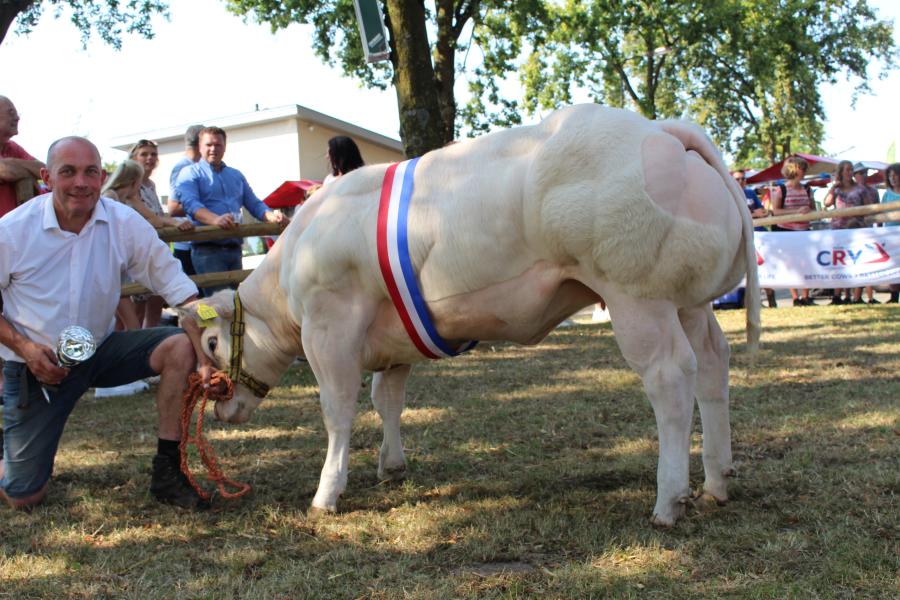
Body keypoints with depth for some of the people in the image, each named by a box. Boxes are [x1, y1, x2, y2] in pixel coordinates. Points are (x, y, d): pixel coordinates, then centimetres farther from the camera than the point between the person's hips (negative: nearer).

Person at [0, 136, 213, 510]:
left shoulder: (125, 224, -13)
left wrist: (206, 360, -25)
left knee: (181, 346, -24)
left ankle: (166, 474, -11)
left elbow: (178, 289, -14)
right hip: (37, 364, -2)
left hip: (101, 351, 2)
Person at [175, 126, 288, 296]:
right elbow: (190, 204, -15)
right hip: (207, 249, -6)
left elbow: (254, 204, 18)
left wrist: (270, 216, -6)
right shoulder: (190, 173, 4)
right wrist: (215, 219, -35)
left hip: (234, 248, 6)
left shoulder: (236, 175, 22)